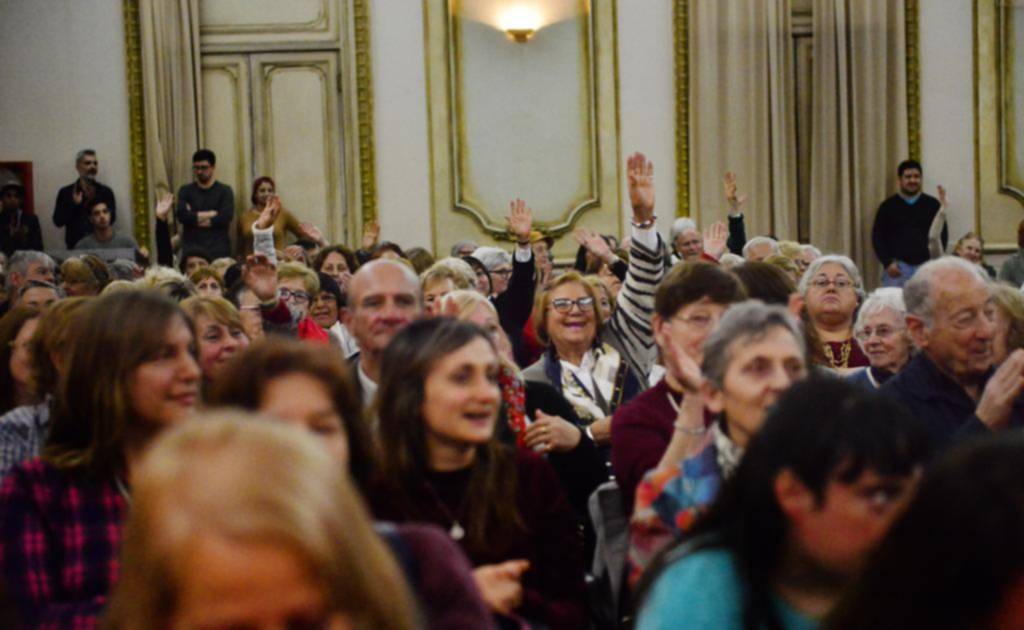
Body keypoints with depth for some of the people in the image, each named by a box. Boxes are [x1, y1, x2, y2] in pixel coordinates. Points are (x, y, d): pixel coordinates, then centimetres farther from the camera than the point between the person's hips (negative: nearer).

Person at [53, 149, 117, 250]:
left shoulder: (106, 192, 4)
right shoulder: (65, 192, 5)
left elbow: (111, 219, -6)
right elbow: (58, 221, -2)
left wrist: (94, 200, -16)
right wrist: (74, 204, -15)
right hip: (75, 247, 0)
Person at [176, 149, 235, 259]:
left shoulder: (225, 191, 7)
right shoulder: (185, 191, 12)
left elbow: (226, 217, -7)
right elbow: (181, 215, -4)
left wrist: (194, 217, -2)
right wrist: (212, 214, -5)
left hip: (218, 251, -1)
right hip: (191, 250, 1)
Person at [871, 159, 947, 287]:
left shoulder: (932, 205, 9)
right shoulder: (888, 206, 7)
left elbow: (942, 234, 9)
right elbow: (877, 237, 5)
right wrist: (887, 263, -6)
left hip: (926, 267, 1)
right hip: (897, 267, -1)